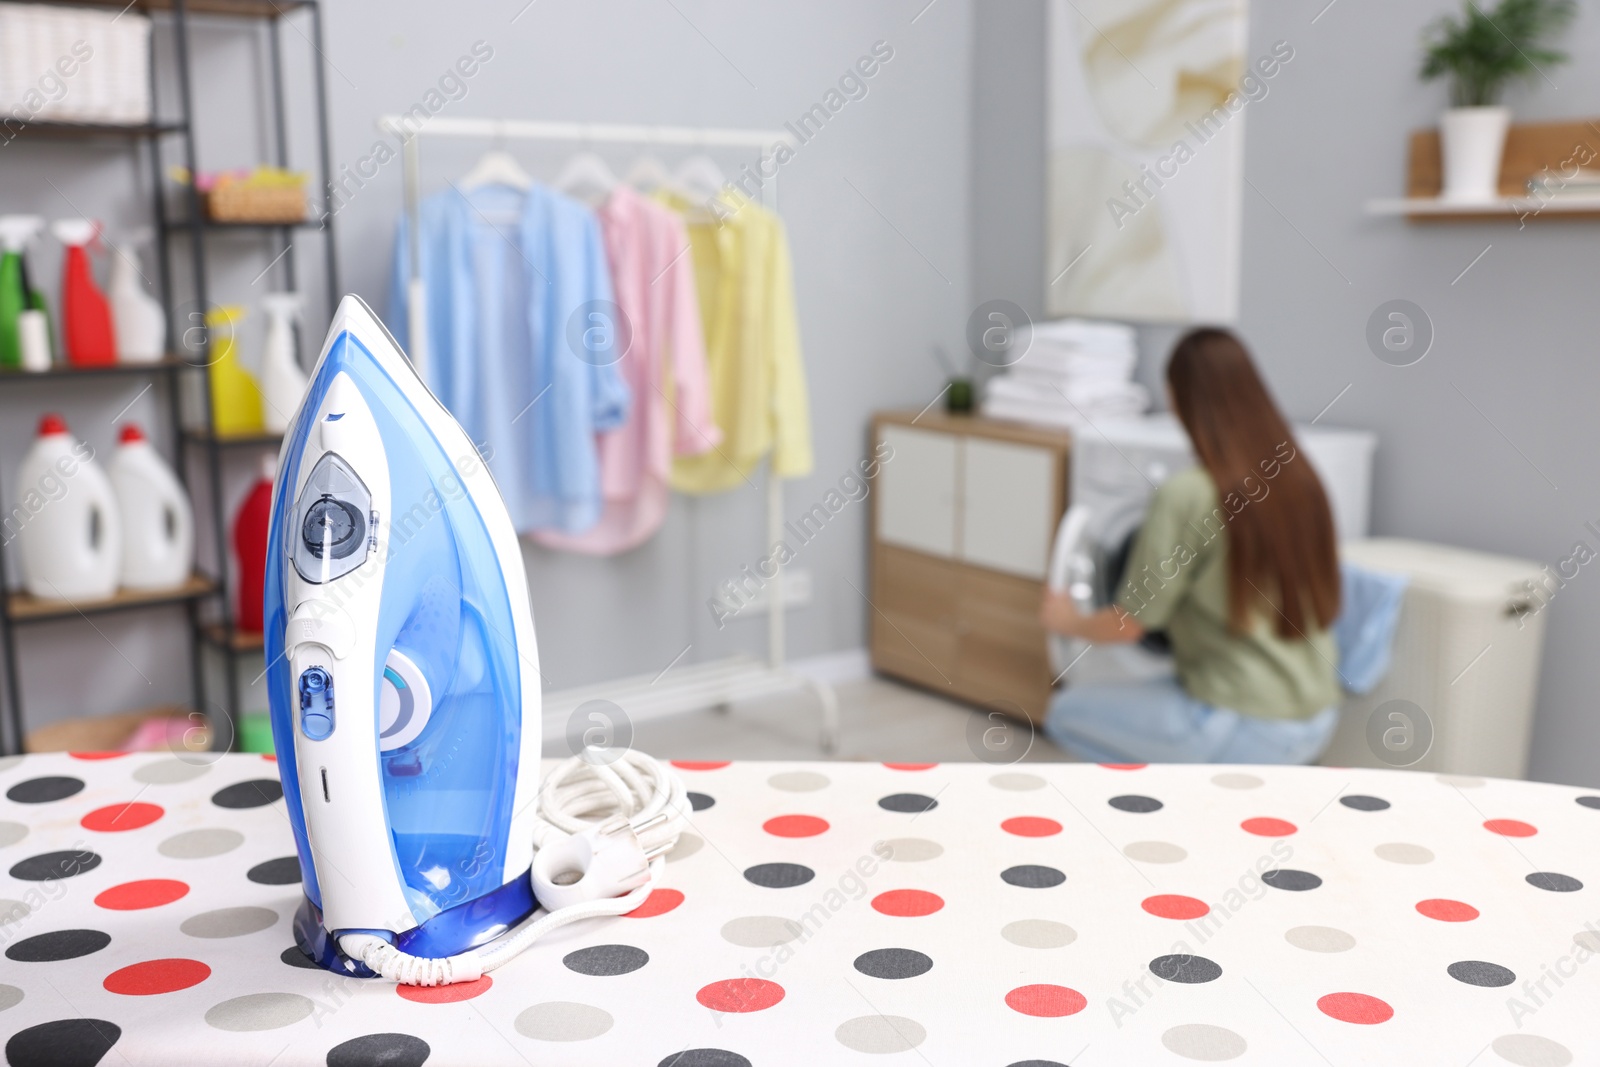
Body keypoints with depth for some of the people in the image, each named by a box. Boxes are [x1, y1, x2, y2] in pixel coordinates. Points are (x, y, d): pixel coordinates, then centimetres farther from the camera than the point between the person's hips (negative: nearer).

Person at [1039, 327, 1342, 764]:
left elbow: (1128, 624, -9)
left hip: (1248, 730, -7)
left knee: (1066, 711, 12)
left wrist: (1069, 621, 12)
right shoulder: (1300, 479, 1)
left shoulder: (1186, 495, -18)